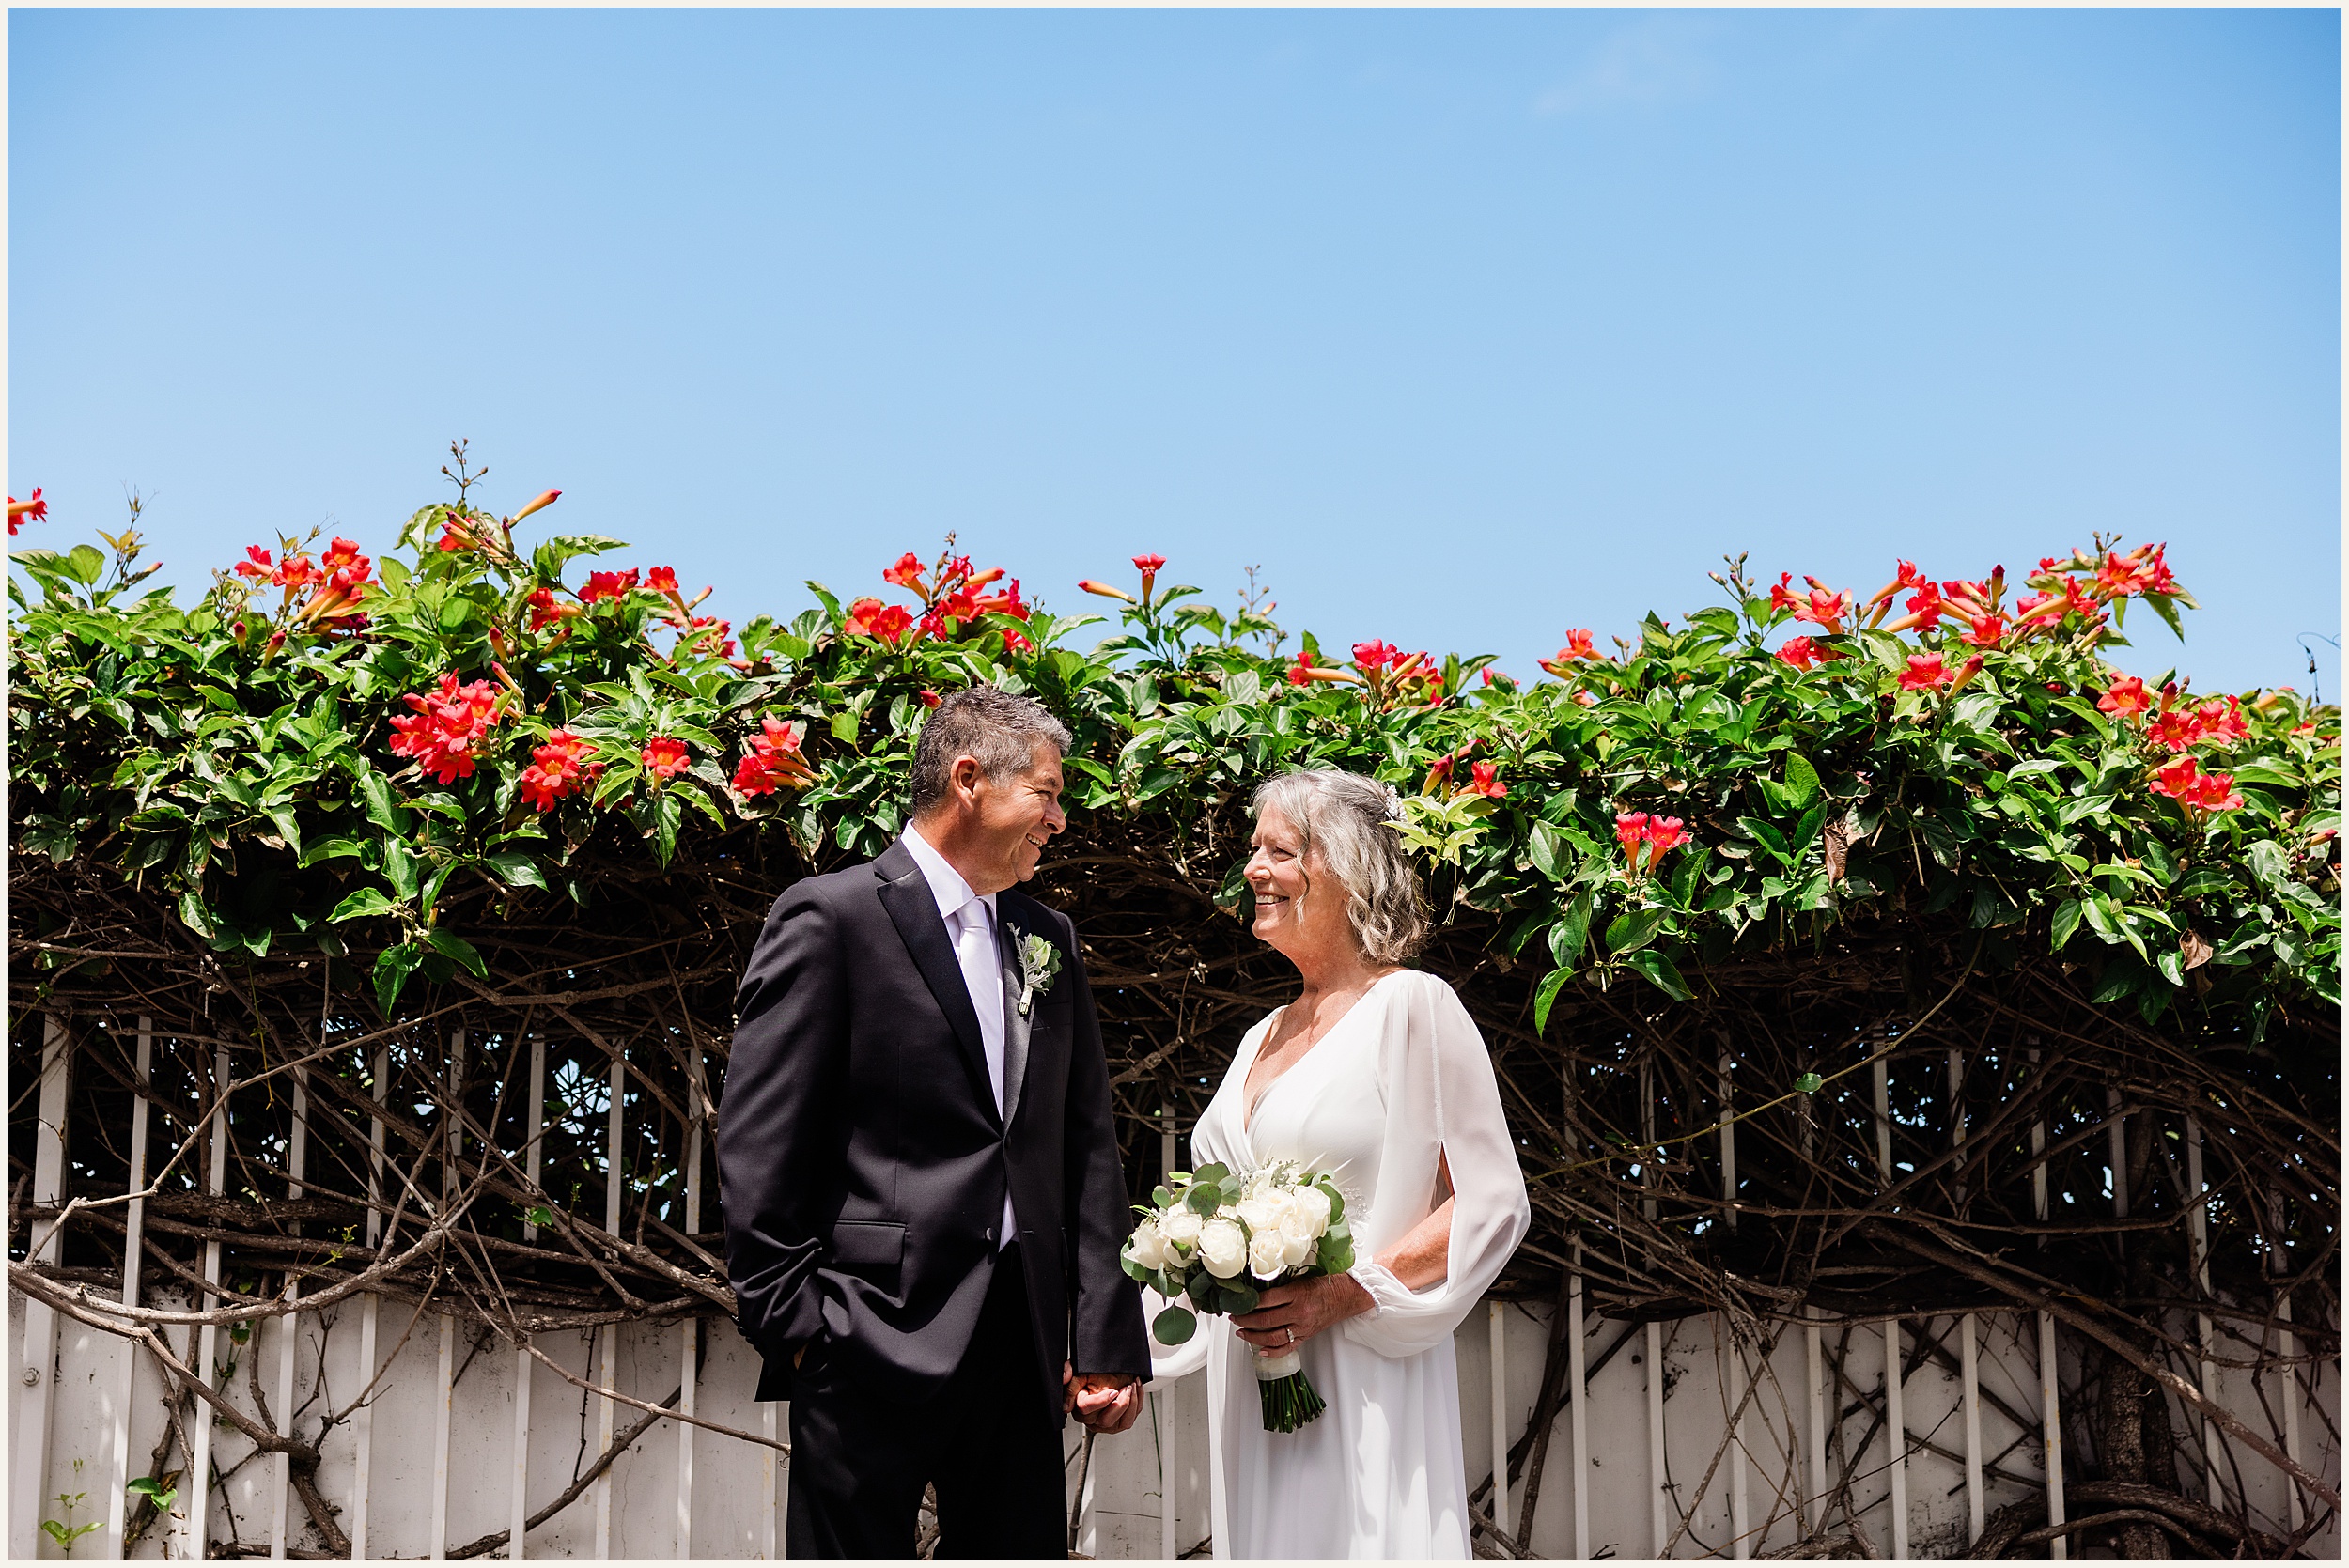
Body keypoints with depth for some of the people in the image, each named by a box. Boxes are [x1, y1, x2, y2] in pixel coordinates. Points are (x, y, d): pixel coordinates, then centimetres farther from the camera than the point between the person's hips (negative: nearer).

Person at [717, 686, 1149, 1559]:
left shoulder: (1049, 940, 16)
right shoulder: (831, 917, -4)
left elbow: (1086, 1148, 13)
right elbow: (760, 1149, -7)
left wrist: (1109, 1340, 6)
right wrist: (790, 1323, -10)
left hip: (1022, 1341, 6)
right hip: (875, 1342, -6)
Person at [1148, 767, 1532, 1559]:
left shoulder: (1411, 1007, -5)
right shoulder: (1263, 1039, 17)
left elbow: (1493, 1204, -9)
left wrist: (1348, 1293, -18)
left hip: (1362, 1390, -7)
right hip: (1251, 1380, 7)